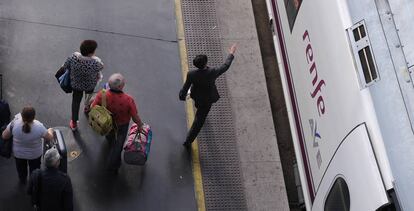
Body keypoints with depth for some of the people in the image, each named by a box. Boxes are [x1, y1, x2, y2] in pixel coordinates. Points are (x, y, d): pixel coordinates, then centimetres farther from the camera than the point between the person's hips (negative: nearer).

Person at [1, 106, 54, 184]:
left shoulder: (14, 124, -34)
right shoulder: (39, 127, -35)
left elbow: (4, 136, -17)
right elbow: (49, 138, -18)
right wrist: (50, 131, 6)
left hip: (18, 153, 1)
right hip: (35, 154, -1)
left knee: (21, 168, 33)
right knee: (34, 169, 30)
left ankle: (22, 181, 59)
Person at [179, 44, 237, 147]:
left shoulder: (191, 74, -30)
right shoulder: (212, 72, -37)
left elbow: (185, 87, -13)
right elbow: (225, 66, -20)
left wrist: (182, 96, 8)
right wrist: (231, 53, -6)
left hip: (196, 96, 3)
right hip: (207, 100, -3)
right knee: (199, 121, 12)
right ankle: (188, 141, 20)